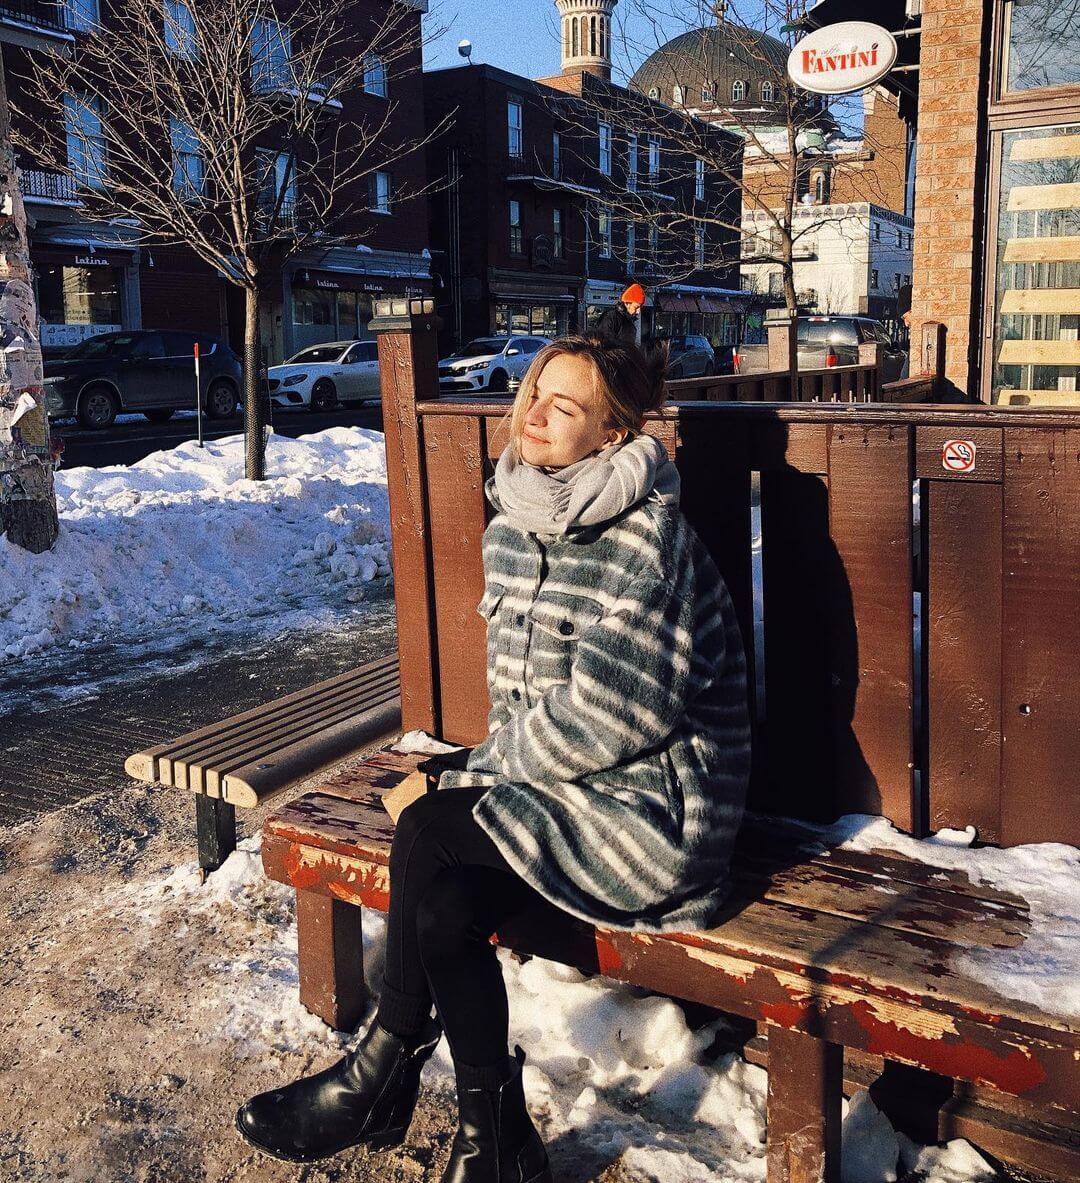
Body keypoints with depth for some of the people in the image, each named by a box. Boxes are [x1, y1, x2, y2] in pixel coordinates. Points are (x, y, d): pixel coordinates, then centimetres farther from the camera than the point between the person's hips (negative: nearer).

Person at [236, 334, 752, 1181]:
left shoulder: (647, 533, -16)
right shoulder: (512, 527, 7)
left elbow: (619, 711, -20)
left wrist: (503, 762, -9)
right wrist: (508, 756, -1)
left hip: (648, 796, -7)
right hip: (547, 773, 7)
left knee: (424, 830, -19)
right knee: (443, 906, -17)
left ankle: (386, 1071, 5)